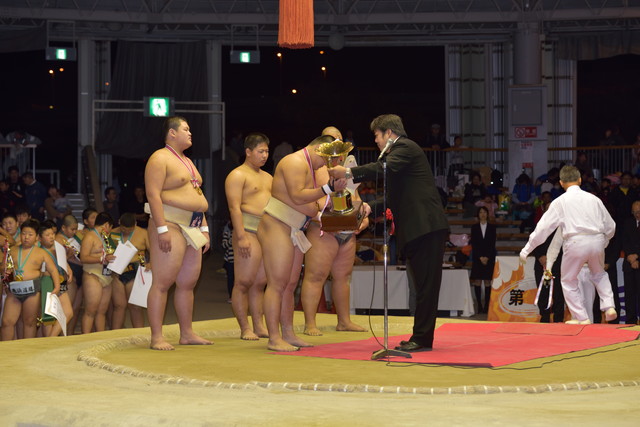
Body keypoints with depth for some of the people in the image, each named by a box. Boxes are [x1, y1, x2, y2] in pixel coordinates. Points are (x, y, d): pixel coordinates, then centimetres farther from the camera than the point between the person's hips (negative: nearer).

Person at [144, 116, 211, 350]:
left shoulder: (187, 161, 23)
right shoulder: (159, 158, -6)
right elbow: (153, 194, -15)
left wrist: (204, 228, 19)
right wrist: (162, 228, -23)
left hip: (192, 228, 9)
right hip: (170, 224, -9)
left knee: (188, 283, 9)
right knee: (163, 282, -10)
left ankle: (187, 333, 15)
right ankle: (157, 337, -10)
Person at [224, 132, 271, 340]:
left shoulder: (267, 177, 23)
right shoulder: (237, 175, -2)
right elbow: (234, 207, -11)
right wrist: (241, 236, -19)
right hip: (249, 230, -8)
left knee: (260, 282, 8)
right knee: (244, 282, -7)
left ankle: (259, 326, 10)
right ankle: (245, 329, -5)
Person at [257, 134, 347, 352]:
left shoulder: (309, 167, 21)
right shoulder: (296, 162, -11)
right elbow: (297, 196, -22)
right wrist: (328, 188, -22)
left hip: (294, 232, 10)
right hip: (277, 227, -10)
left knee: (290, 285, 9)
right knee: (277, 284, -11)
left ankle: (288, 334, 13)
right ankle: (274, 338, -12)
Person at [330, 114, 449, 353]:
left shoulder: (405, 147, -4)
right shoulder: (402, 150, 26)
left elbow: (385, 168, -24)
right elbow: (396, 198, 31)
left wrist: (349, 173, -22)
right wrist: (371, 208, 21)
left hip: (426, 227, -11)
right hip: (417, 229, 11)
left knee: (426, 285, -8)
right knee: (423, 285, 11)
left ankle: (422, 339, -9)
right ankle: (421, 337, 15)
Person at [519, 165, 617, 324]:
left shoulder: (560, 202, 6)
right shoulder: (593, 199, 15)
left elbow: (543, 227, 4)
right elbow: (610, 226, 20)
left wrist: (526, 250, 10)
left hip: (575, 243, -4)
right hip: (597, 240, 4)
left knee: (568, 280, 15)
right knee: (599, 274, 28)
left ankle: (581, 317, 12)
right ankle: (609, 307, 11)